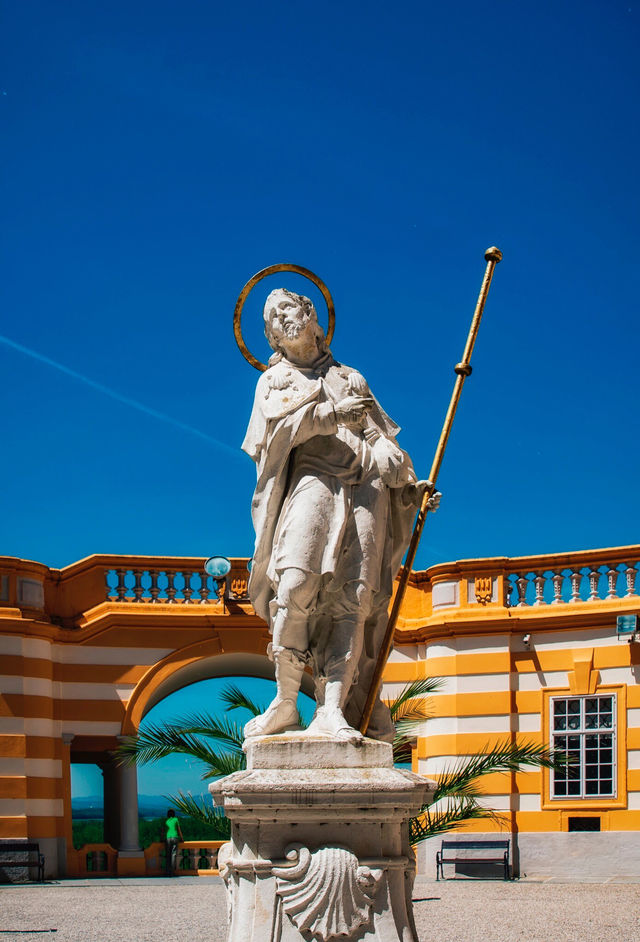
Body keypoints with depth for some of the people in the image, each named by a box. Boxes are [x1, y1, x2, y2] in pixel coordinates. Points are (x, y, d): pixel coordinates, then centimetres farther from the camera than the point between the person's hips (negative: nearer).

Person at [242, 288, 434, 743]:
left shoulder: (352, 379, 31)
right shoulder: (275, 380, 23)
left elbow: (382, 436, 22)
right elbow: (282, 425, 1)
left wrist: (412, 484, 8)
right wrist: (332, 414, -14)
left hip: (367, 488, 2)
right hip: (313, 480, -2)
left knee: (353, 598, -13)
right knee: (297, 582, -24)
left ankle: (333, 709, -21)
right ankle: (286, 701, -18)